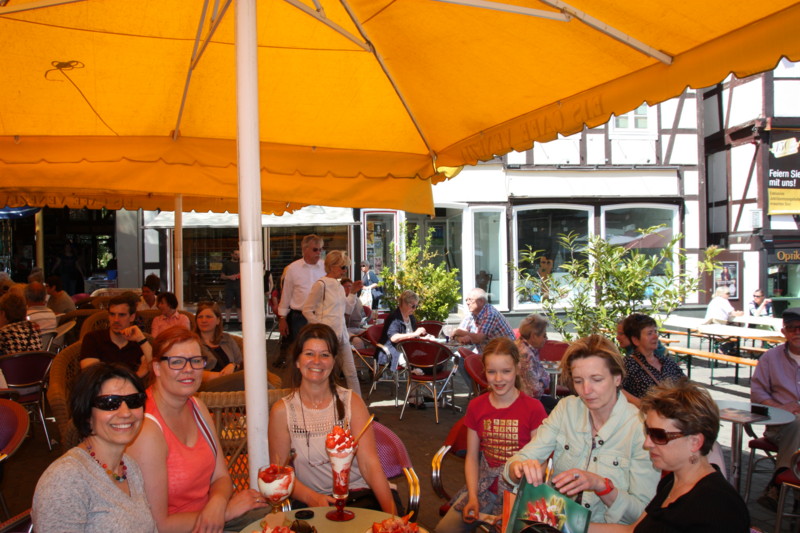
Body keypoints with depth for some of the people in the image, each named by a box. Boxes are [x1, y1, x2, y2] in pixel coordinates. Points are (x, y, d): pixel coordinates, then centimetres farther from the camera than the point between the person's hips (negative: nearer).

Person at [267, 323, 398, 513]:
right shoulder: (282, 411, 2)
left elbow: (370, 463, -4)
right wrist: (312, 498, -17)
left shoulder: (351, 402, 3)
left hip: (359, 496, 0)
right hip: (310, 502, 0)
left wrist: (391, 512, -17)